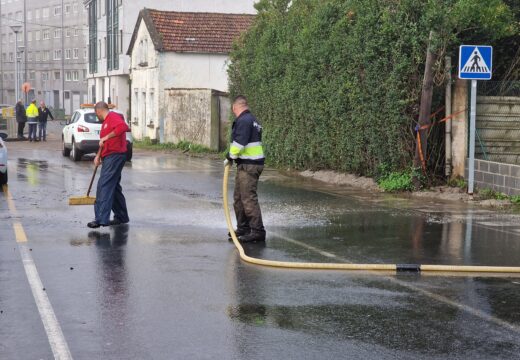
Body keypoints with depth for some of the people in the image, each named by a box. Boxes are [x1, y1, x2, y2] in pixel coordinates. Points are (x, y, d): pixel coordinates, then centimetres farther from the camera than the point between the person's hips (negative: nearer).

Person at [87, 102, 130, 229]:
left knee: (104, 186, -15)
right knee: (114, 187, 15)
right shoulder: (106, 121, 23)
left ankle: (101, 218, -20)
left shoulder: (113, 117, -10)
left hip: (115, 156, -11)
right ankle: (121, 217, 23)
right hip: (109, 157, 11)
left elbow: (123, 127, -31)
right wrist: (98, 155, 14)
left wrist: (106, 137, -29)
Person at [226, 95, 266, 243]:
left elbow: (239, 143, -22)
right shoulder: (253, 120, 18)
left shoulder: (243, 121, -16)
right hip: (250, 164, 11)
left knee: (249, 199, -10)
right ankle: (243, 228, 25)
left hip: (248, 165, -11)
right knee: (239, 198, 18)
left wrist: (230, 157, -7)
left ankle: (258, 231, -10)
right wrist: (233, 157, 22)